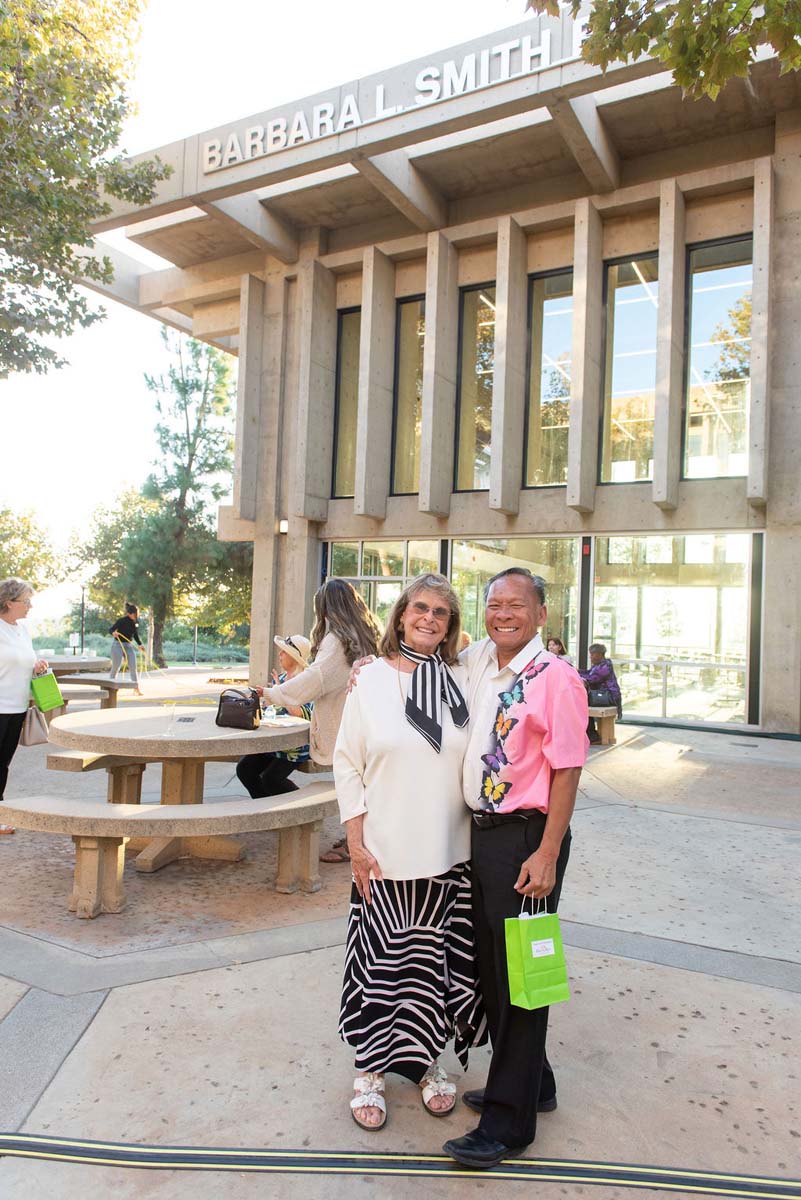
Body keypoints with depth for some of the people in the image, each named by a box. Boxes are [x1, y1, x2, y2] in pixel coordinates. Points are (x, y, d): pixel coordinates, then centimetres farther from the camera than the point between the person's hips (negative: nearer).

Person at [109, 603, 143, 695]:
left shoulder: (136, 621, 0)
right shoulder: (122, 621, -18)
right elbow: (111, 629, -16)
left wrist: (139, 644, 4)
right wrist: (113, 633, -38)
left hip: (129, 645, 5)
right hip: (118, 645, -5)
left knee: (133, 667, -2)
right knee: (115, 667, 0)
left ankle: (137, 689, 0)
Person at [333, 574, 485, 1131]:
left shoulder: (462, 683, 2)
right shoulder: (373, 678, -3)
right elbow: (347, 763, -1)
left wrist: (479, 839, 4)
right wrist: (357, 843, -5)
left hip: (449, 855, 2)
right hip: (385, 854, -2)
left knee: (437, 958, 13)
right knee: (380, 960, 7)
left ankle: (428, 1062, 36)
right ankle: (370, 1070, 29)